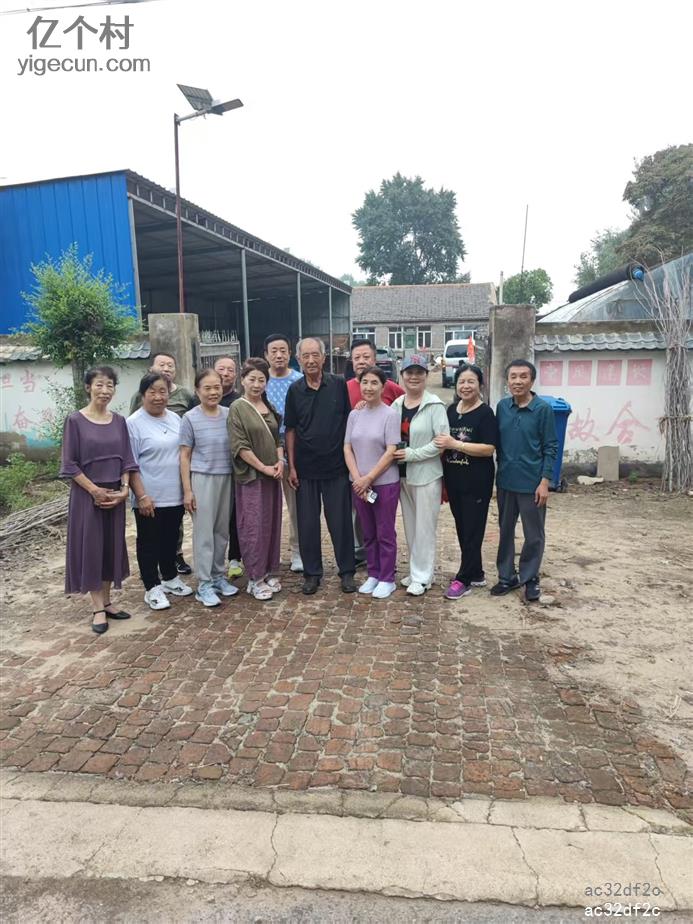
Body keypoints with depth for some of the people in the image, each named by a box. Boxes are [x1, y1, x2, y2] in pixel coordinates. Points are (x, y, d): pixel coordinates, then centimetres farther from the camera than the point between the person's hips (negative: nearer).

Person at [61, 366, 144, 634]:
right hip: (87, 494, -4)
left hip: (115, 495, 4)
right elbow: (70, 464, -9)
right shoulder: (75, 420, -7)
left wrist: (124, 489, -7)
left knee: (112, 547, 10)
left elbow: (127, 459, 5)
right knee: (90, 548, 2)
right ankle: (98, 608, 11)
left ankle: (106, 602, 23)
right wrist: (95, 490, -13)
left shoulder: (119, 421, 4)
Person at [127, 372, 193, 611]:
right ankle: (152, 588, 19)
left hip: (175, 496, 6)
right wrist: (141, 496, -15)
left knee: (171, 539, 19)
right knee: (149, 542, 8)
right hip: (149, 499, -5)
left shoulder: (175, 419, 7)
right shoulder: (134, 423, -11)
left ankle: (170, 578, 36)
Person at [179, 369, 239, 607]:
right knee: (204, 532, 0)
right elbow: (185, 456, -4)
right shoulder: (190, 418, -5)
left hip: (227, 478, 4)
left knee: (222, 530, 11)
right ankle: (204, 584, 8)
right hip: (202, 479, -3)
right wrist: (187, 490, -7)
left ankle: (218, 576, 25)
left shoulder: (229, 414, 3)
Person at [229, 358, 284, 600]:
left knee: (272, 524, 10)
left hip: (272, 475, 6)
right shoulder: (238, 408, -6)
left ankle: (269, 572, 22)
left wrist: (280, 461, -1)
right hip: (250, 476, -6)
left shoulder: (269, 407, 12)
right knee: (254, 526, -2)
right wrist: (263, 467, -14)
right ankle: (255, 578, 9)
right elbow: (239, 445, -13)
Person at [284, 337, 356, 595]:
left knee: (341, 521, 6)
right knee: (307, 523, 8)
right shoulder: (295, 390, 2)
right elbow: (290, 430, 5)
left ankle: (347, 571, 20)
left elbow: (350, 421, 3)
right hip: (305, 468, 2)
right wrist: (291, 466, 1)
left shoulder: (339, 385, -2)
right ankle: (312, 572, 22)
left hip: (336, 466, -1)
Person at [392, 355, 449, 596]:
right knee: (410, 526, 15)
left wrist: (412, 454, -18)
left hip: (426, 475, -6)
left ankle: (422, 576, 15)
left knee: (424, 527, 2)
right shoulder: (396, 405, 6)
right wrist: (395, 454, -4)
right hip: (402, 475, 6)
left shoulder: (435, 405, -12)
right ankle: (416, 571, 29)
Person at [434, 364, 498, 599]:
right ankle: (476, 574, 28)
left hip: (477, 482, -7)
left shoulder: (485, 413, -10)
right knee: (462, 529, 14)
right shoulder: (451, 410, 9)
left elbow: (489, 448, -18)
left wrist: (455, 444, -23)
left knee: (472, 530, 3)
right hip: (454, 480, 7)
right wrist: (443, 467, 12)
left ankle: (463, 579, 12)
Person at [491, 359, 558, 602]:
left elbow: (550, 448, -7)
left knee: (534, 535, 8)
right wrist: (499, 473, 8)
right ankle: (507, 576, 28)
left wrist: (545, 481, -12)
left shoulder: (543, 409, -9)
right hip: (505, 482, 4)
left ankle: (530, 578, 25)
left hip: (532, 483, -4)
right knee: (505, 531, 14)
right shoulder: (502, 406, 2)